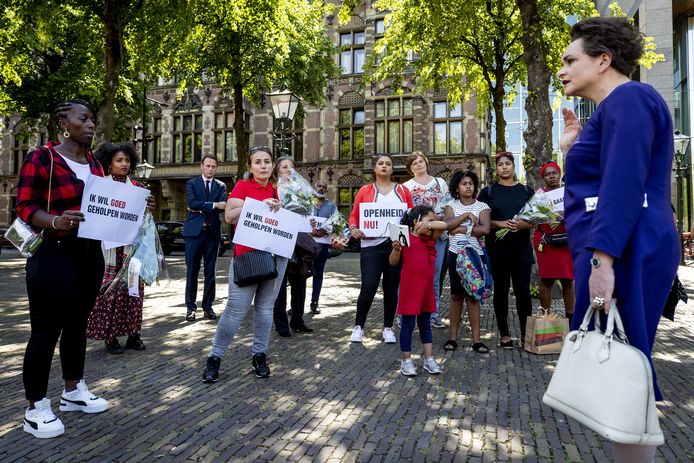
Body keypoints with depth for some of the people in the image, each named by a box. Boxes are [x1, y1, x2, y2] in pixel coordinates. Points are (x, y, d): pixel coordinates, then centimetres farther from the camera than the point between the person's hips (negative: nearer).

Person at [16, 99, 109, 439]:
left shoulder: (94, 164, 13)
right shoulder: (41, 158, -8)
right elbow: (25, 207, -12)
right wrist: (56, 221, -30)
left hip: (90, 254, 7)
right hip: (53, 256, -7)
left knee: (77, 324, 16)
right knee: (46, 330, -1)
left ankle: (73, 391, 30)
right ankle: (35, 408, 13)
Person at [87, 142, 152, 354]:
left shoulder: (136, 186, 11)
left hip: (131, 245, 4)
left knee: (133, 288, 5)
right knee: (109, 289, -4)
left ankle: (132, 334, 13)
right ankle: (110, 336, 6)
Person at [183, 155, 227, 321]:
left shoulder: (221, 186, 12)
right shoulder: (192, 183, 7)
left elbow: (222, 207, -4)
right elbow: (192, 203, -10)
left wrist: (201, 208, -10)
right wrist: (213, 205, -16)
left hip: (212, 232, 2)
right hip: (194, 231, -1)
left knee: (210, 271, 5)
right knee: (192, 270, 1)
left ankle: (208, 306, 14)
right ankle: (191, 307, 9)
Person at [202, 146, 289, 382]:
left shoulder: (276, 191, 14)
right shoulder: (242, 186, 0)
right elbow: (229, 216, -14)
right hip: (247, 256, -5)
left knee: (265, 308, 9)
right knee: (236, 309, -4)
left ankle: (259, 356, 22)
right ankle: (215, 357, 12)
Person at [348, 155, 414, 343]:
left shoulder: (403, 190, 11)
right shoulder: (365, 190, 7)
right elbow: (354, 216, 7)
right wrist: (353, 229, -13)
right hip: (371, 245, -2)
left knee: (391, 288, 9)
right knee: (368, 287, -8)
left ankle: (388, 328, 22)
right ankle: (358, 326, 10)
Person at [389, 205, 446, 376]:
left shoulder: (430, 238, 9)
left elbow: (444, 225, -2)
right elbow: (393, 262, -6)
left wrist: (429, 224, -16)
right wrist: (396, 249, -24)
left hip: (427, 287, 6)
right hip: (409, 288, -6)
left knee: (425, 323, 15)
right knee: (408, 324, 2)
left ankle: (428, 359, 23)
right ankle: (406, 360, 13)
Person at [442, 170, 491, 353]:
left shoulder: (482, 206, 4)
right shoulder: (451, 206, 7)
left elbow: (485, 229, -13)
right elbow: (447, 224, -12)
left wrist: (460, 229, -12)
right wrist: (467, 215, -13)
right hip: (456, 254, 1)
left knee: (473, 295, 1)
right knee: (456, 295, 5)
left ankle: (476, 339, 6)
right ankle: (452, 336, 12)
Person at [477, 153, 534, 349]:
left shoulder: (526, 190, 11)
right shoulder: (488, 192, 7)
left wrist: (521, 225, -13)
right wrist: (501, 224, -15)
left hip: (521, 248, 1)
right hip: (497, 248, -1)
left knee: (523, 290, -2)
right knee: (501, 290, 5)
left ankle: (526, 333, 10)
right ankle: (504, 334, 14)